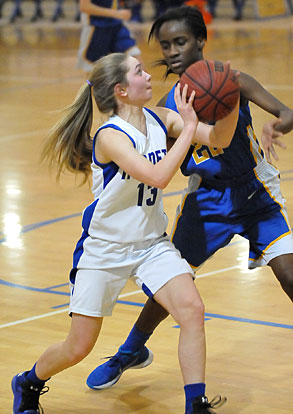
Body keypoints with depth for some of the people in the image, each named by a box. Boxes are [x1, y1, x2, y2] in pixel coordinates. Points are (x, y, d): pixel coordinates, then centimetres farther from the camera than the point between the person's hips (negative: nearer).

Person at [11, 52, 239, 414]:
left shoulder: (160, 119, -5)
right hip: (103, 249, -5)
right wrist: (188, 127, -33)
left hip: (151, 244, 5)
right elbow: (158, 176, -36)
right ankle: (28, 384, 35)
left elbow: (219, 138, -7)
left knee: (192, 309, -19)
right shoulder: (110, 136, -24)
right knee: (78, 347, 4)